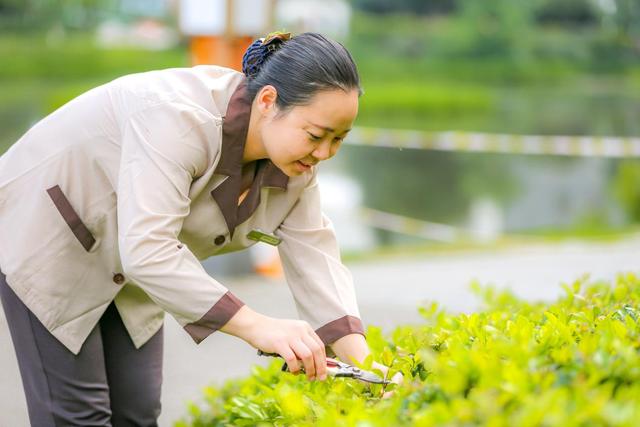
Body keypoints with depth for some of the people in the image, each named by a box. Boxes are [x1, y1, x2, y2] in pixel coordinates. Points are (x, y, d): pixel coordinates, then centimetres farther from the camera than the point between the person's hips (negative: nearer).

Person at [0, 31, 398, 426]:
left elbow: (316, 260, -13)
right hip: (47, 238, -7)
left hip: (126, 265, 7)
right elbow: (146, 249, -44)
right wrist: (258, 327, -48)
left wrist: (361, 359, -27)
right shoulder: (181, 117, -37)